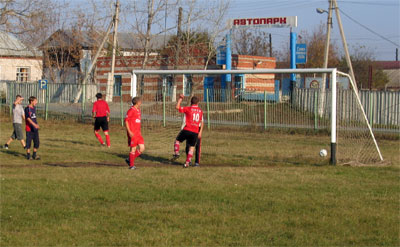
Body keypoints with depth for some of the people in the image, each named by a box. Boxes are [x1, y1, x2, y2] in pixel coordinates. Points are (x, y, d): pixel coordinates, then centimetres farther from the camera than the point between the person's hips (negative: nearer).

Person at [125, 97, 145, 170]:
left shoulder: (138, 110, 16)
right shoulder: (131, 110, -10)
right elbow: (126, 121, -13)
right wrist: (129, 132, -19)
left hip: (138, 133, 8)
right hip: (132, 133, -8)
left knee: (142, 148, 2)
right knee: (133, 148, -4)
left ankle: (130, 160, 15)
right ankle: (131, 165, 6)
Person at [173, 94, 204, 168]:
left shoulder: (188, 109, -4)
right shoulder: (200, 111, 10)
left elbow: (177, 107, -5)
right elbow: (201, 122, 15)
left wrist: (180, 99, 5)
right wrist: (200, 132, 20)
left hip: (187, 130, -3)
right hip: (195, 132, 3)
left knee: (177, 140, 20)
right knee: (191, 147, 10)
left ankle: (176, 153, 10)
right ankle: (187, 163, 8)